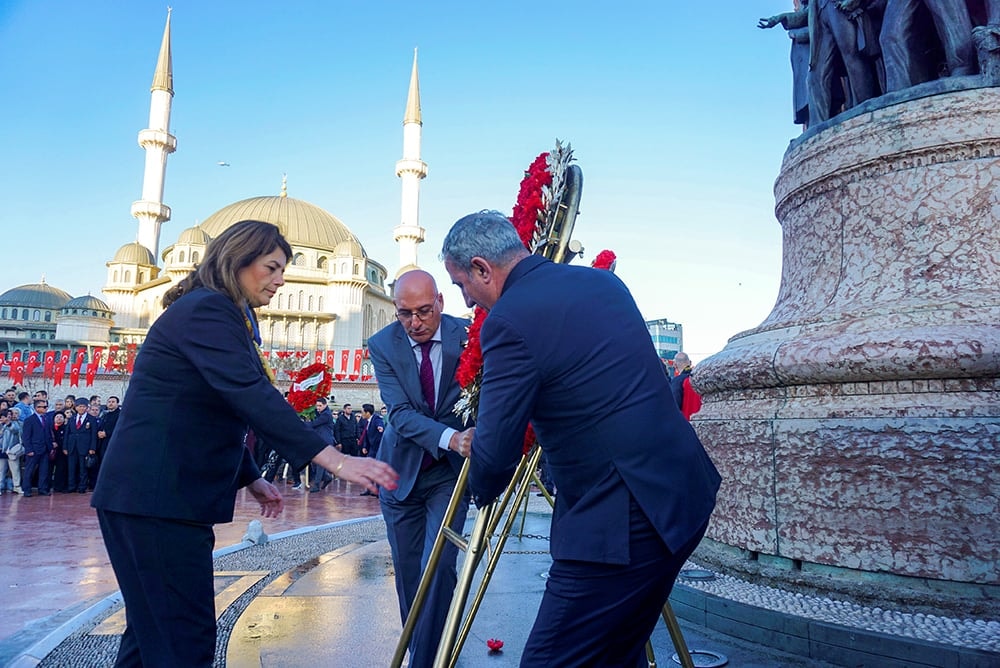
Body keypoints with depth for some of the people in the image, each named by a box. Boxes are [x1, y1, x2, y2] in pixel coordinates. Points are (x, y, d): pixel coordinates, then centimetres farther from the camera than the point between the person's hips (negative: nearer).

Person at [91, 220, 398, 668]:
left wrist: (252, 480, 22)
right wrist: (336, 461, -32)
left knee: (152, 630, 17)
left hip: (158, 495, 10)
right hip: (157, 498, -10)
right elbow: (251, 395, -27)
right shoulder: (208, 309, -13)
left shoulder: (217, 312, 18)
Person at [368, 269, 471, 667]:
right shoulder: (383, 344, -12)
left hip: (449, 471, -1)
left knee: (439, 567, -9)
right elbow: (399, 413, -22)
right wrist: (449, 437, -39)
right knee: (407, 571, 12)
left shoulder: (466, 336, -13)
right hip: (401, 470, 1)